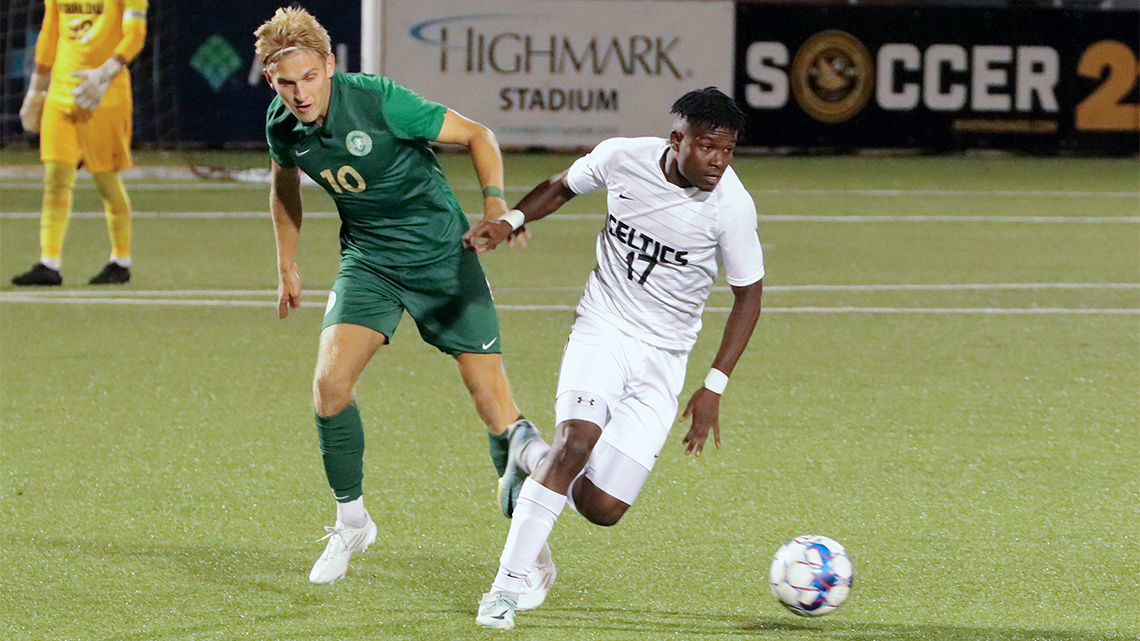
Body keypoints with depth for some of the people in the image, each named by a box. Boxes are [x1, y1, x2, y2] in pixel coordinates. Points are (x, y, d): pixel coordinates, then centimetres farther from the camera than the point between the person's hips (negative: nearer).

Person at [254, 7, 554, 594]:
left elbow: (476, 135, -13)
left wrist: (494, 201, -29)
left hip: (441, 253, -4)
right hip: (367, 259, 4)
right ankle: (351, 520, 5)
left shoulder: (378, 100, -23)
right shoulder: (282, 126, -8)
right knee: (330, 381, -16)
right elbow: (285, 183, 16)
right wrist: (287, 266, 22)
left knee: (494, 403, -9)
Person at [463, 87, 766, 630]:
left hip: (662, 358, 1)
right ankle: (507, 585, -19)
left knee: (603, 508, -9)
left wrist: (714, 387, -7)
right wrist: (510, 220, -6)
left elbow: (748, 295, -2)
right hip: (601, 331, -1)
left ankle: (529, 453, 23)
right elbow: (563, 186, 12)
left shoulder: (731, 205, -14)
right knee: (576, 441, -29)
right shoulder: (623, 158, -11)